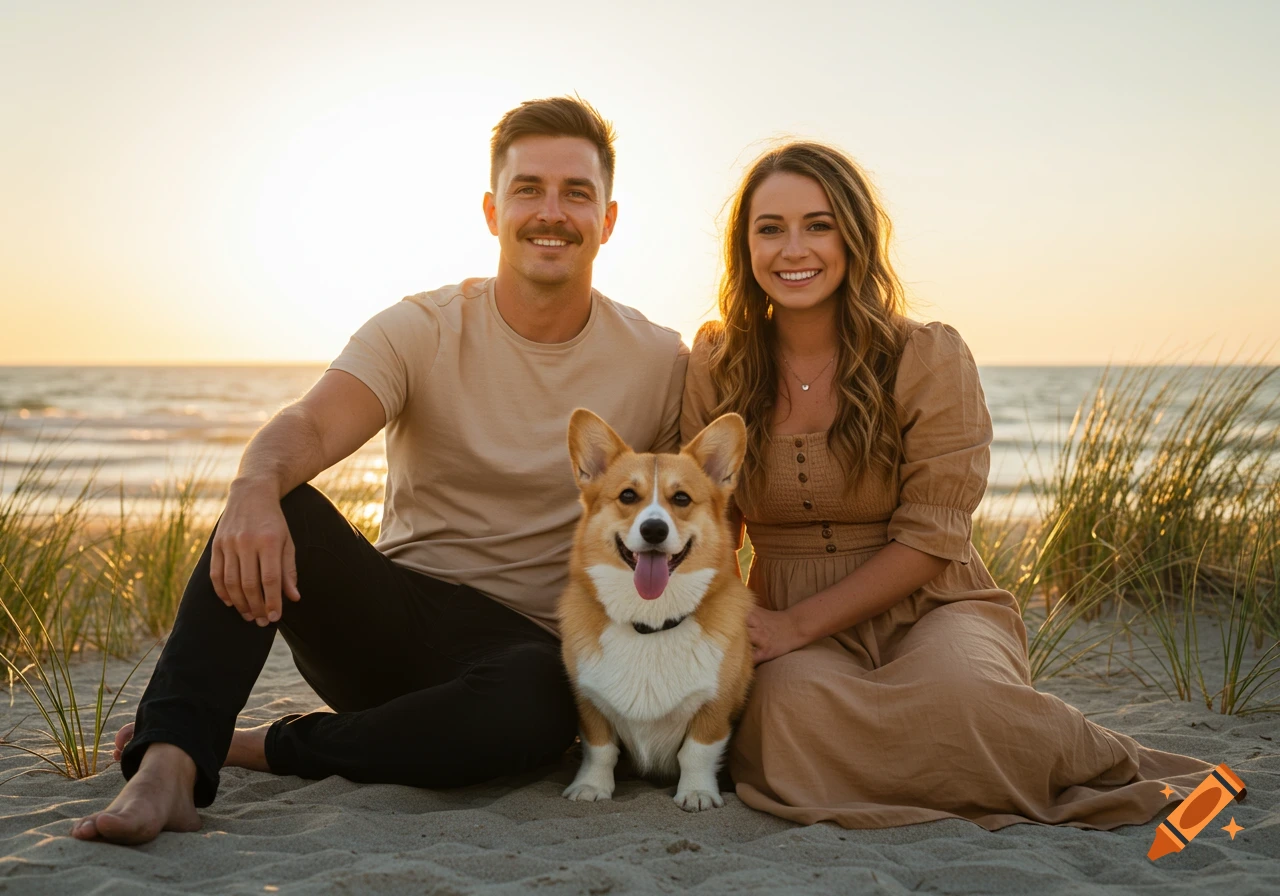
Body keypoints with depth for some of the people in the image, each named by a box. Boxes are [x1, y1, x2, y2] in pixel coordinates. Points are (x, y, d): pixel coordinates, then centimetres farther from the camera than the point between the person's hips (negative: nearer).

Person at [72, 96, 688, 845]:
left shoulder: (658, 362, -1)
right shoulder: (421, 331, -4)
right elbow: (311, 425, -21)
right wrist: (257, 486, -45)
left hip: (527, 644, 0)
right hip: (394, 616, 1)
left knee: (537, 698, -37)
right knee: (275, 510, -27)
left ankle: (264, 748, -20)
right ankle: (169, 764, -33)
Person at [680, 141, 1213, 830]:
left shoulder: (929, 358, -6)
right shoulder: (716, 367, 2)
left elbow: (930, 539, -9)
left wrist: (798, 622, -16)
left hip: (929, 609, -2)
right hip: (795, 643, 3)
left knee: (956, 689, -38)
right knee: (796, 708, -34)